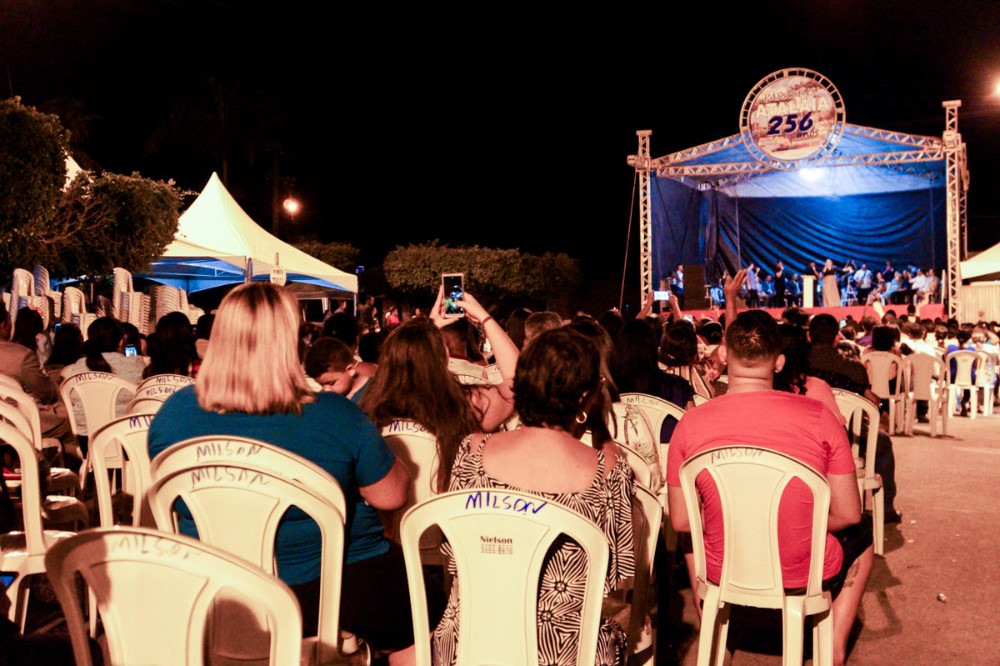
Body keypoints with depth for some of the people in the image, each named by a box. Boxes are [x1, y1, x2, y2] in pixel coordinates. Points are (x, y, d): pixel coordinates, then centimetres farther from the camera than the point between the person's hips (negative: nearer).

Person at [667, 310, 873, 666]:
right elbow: (848, 514, -10)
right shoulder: (818, 416, -17)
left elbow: (681, 521, -6)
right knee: (861, 533, 33)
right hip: (807, 577, -1)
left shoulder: (690, 424, -15)